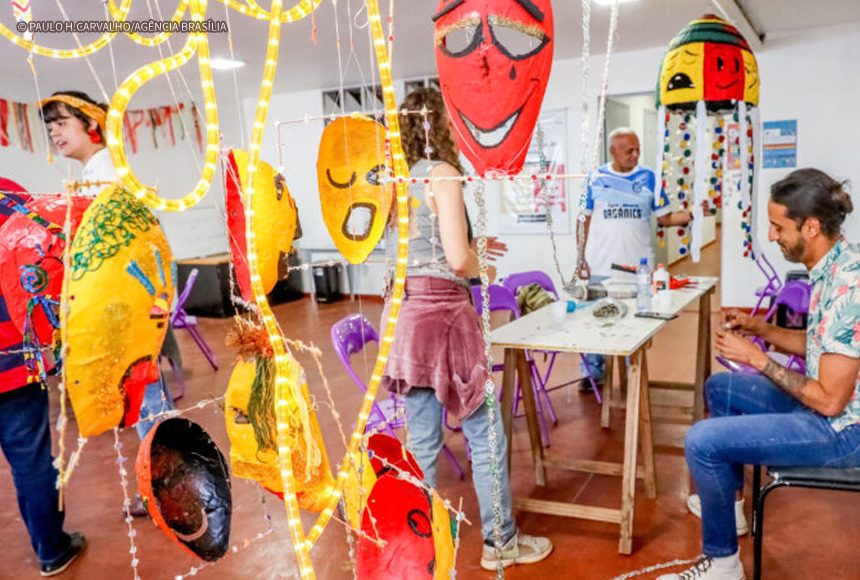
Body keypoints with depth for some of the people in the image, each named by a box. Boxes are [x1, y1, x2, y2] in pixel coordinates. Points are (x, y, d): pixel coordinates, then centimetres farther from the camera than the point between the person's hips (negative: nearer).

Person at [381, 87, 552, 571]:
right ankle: (501, 542, 22)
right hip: (444, 314, -7)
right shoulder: (443, 174, -11)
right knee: (486, 436, 8)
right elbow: (457, 259, -19)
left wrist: (471, 247, 19)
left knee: (421, 439, 14)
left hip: (406, 313, 7)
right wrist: (482, 266, 2)